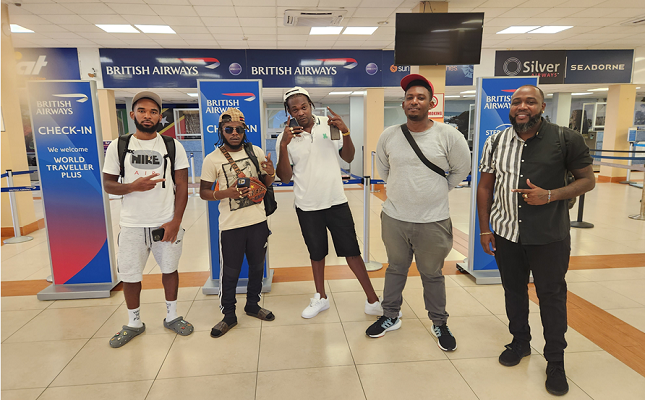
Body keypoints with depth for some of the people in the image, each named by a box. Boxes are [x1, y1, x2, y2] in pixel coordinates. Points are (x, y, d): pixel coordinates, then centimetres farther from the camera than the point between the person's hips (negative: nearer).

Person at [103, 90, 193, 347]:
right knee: (130, 276, 9)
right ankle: (134, 323, 31)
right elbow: (108, 184, 4)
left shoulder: (173, 146, 1)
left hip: (167, 223, 0)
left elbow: (182, 186, -1)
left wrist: (175, 222, -9)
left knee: (169, 269, 12)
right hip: (132, 225, 1)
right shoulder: (118, 146, 2)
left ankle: (171, 316, 32)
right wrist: (134, 186, -18)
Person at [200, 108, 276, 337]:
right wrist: (225, 193, -20)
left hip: (258, 221, 4)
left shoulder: (256, 152, 2)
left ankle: (252, 305, 39)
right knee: (230, 273, 4)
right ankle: (229, 315, 24)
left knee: (257, 267, 17)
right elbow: (203, 192, -2)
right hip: (230, 225, -3)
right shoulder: (213, 159, -7)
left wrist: (270, 173, -11)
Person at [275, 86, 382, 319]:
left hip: (336, 201, 0)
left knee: (352, 251, 4)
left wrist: (345, 132, -15)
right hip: (307, 206, 1)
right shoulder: (286, 137, -3)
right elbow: (285, 177, -7)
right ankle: (321, 298, 36)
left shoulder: (329, 125, -2)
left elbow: (348, 158, 2)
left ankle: (373, 301, 17)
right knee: (316, 254, 17)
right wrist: (284, 145, -19)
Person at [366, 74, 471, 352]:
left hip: (433, 220, -2)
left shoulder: (449, 136, -8)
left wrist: (437, 191, 8)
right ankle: (390, 317, 36)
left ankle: (439, 324, 34)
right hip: (394, 217, 2)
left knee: (432, 274, 13)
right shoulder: (388, 136, -1)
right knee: (395, 269, 18)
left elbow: (461, 170, 6)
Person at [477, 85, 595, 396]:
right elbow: (485, 187, 6)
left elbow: (588, 180, -1)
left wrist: (550, 195, -18)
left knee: (552, 295, 8)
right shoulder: (495, 143, 2)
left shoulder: (567, 140, -6)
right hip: (505, 233, 3)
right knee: (513, 290, 16)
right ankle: (520, 342, 39)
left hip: (550, 236, -2)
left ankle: (555, 362, 26)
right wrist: (484, 229, 3)